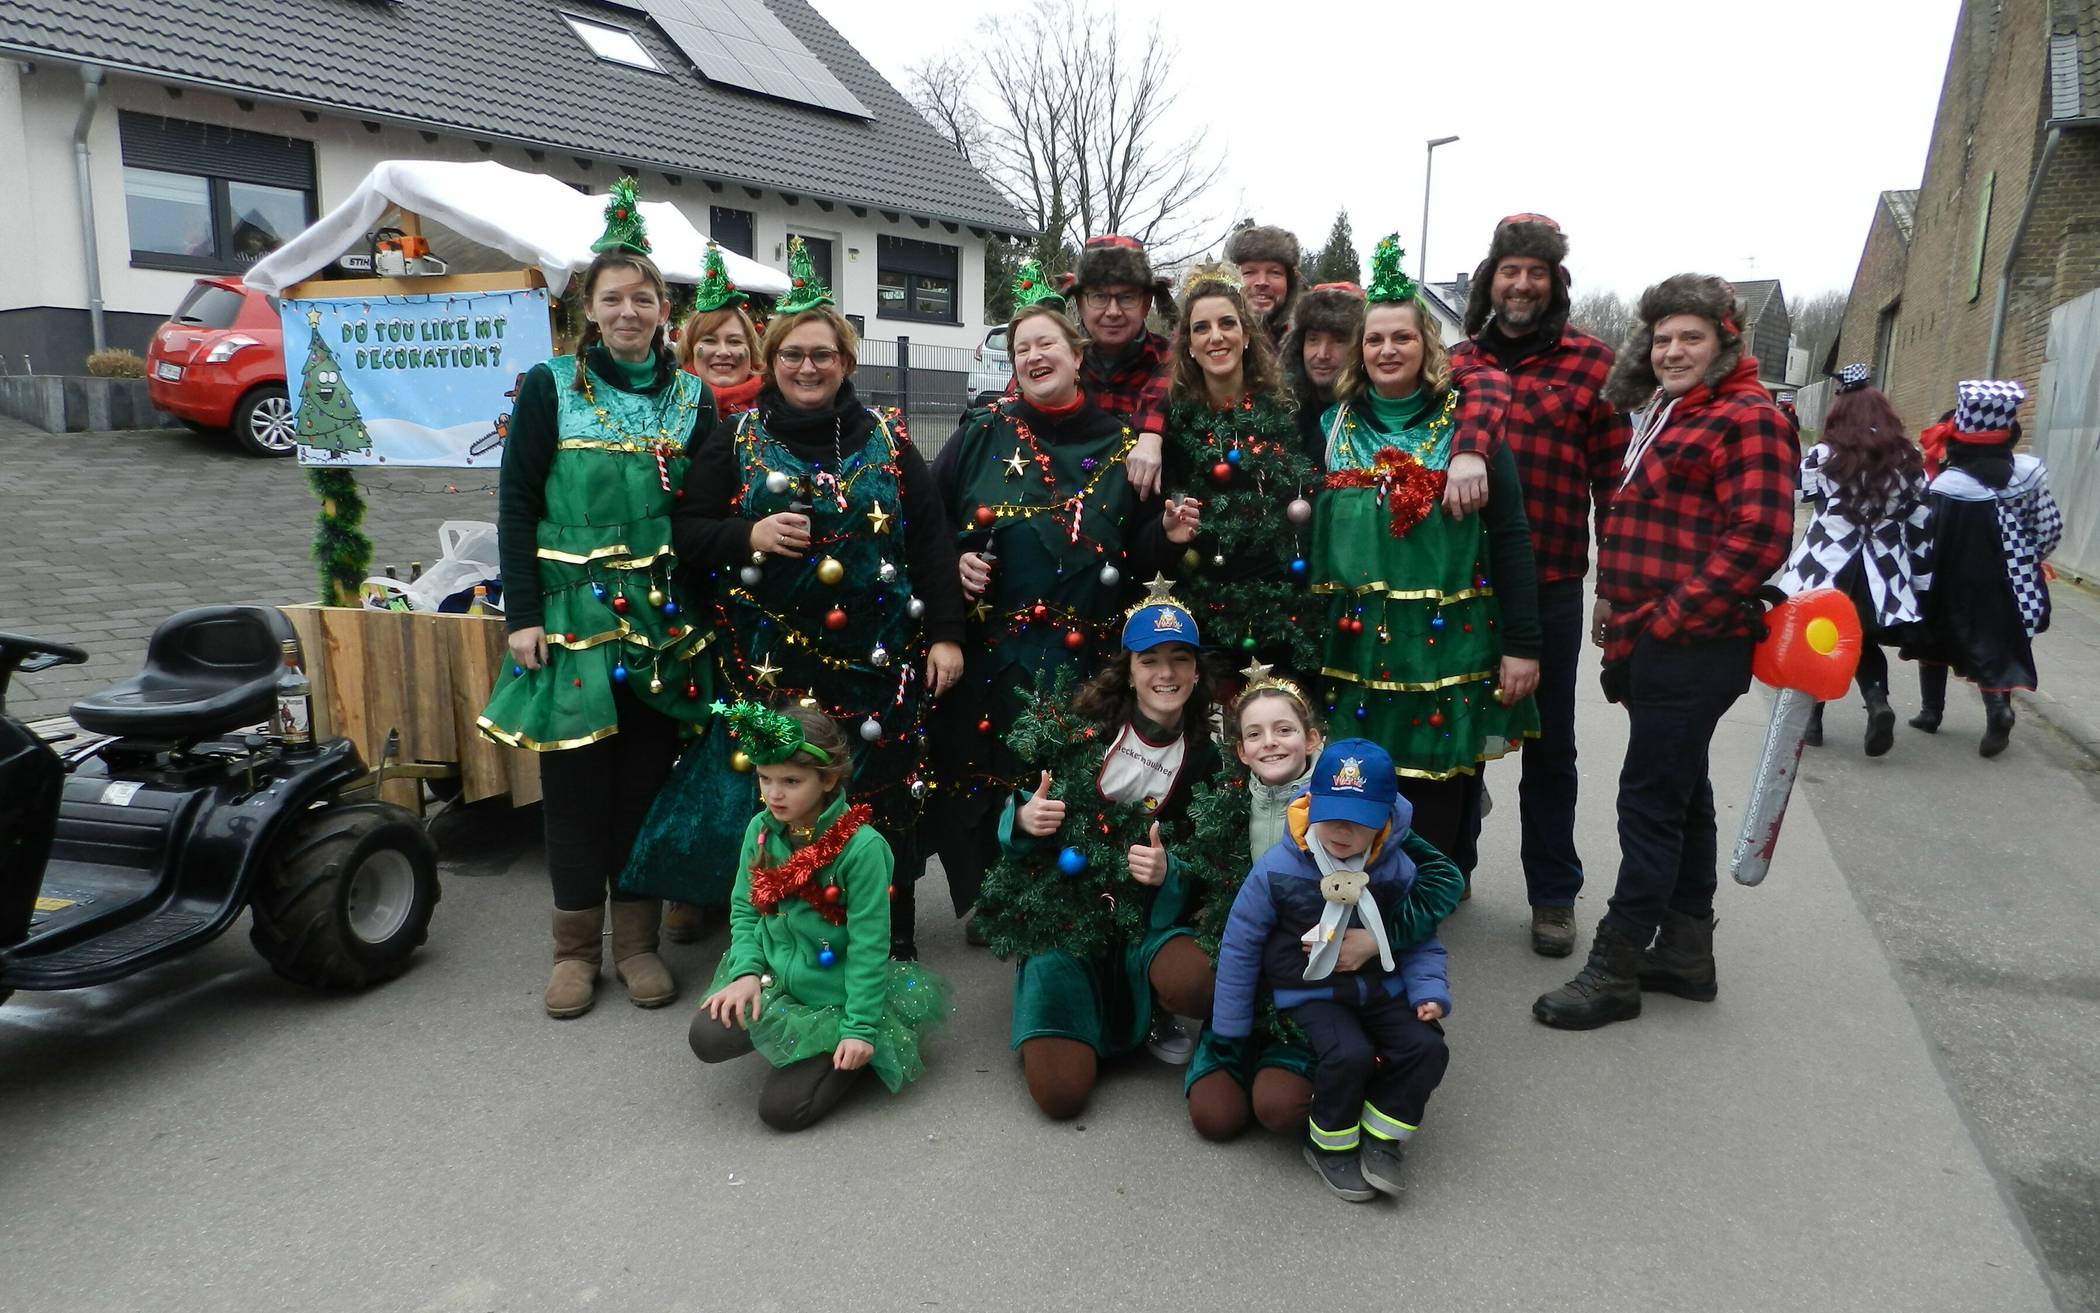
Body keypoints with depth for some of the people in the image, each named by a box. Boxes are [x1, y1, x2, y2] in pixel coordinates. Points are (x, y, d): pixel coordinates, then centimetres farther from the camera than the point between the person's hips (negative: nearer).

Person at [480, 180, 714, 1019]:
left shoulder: (691, 399, 7)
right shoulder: (550, 389, 0)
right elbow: (517, 503, -1)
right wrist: (522, 613, -8)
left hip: (663, 619, 2)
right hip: (573, 613, -2)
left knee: (648, 776, 7)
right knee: (575, 779, 4)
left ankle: (636, 940, 20)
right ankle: (576, 944, 19)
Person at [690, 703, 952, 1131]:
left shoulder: (861, 847, -22)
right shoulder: (760, 830, -4)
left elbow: (868, 945, -19)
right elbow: (744, 909, 6)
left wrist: (861, 1029, -18)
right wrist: (747, 971, -11)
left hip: (834, 994, -5)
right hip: (773, 980, 5)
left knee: (782, 1108, -12)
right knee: (707, 1038, -19)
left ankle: (864, 1053, 12)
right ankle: (787, 1032, 9)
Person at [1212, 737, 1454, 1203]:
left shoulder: (1397, 869, -5)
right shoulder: (1277, 868, -13)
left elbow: (1420, 940, 10)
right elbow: (1240, 945, -4)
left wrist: (1429, 990, -9)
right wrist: (1231, 1029, -1)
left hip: (1379, 987, 4)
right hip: (1309, 993, -3)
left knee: (1427, 1048, -17)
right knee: (1349, 1054, -28)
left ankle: (1382, 1139, 5)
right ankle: (1330, 1145, 1)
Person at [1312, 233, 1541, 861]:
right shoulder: (1334, 422, 9)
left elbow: (1509, 535, -2)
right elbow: (1307, 530, 12)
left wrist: (1521, 644, -6)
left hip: (1447, 645, -2)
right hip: (1353, 645, 2)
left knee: (1436, 796, 3)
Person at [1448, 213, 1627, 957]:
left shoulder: (1591, 363, -1)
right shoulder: (1457, 363, 8)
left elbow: (1613, 478, -2)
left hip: (1550, 583, -3)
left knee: (1548, 746, 9)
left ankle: (1553, 895, 23)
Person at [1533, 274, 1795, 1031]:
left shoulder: (1747, 420, -11)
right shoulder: (1662, 415, 18)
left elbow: (1757, 539, -20)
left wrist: (1667, 621, -18)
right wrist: (1616, 602, 12)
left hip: (1691, 650, -10)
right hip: (1659, 648, 10)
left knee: (1651, 802, -5)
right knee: (1681, 796, 16)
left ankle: (1614, 970, 3)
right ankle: (1685, 952, 27)